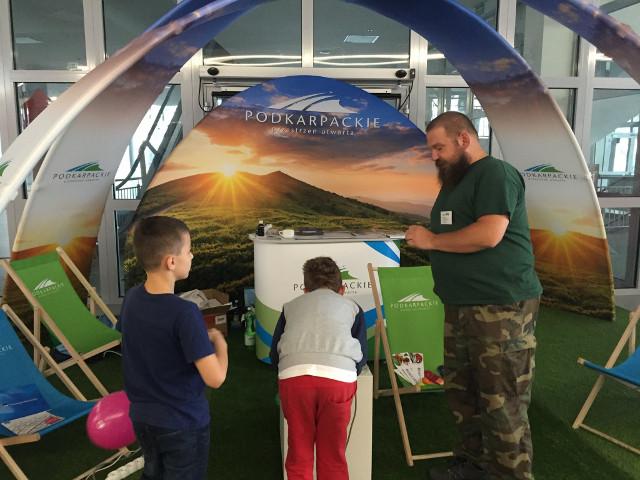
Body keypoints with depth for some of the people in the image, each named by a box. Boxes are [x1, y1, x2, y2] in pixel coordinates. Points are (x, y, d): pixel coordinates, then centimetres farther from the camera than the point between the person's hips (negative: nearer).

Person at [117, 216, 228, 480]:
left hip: (142, 417, 6)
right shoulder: (184, 312, -29)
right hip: (182, 423, -6)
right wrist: (219, 342, -10)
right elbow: (215, 378, -28)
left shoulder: (132, 298, -7)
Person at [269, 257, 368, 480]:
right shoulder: (352, 306, 27)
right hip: (338, 377, 0)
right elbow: (361, 358, 22)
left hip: (294, 376, 1)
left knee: (299, 453, 17)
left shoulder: (291, 306, 29)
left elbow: (274, 355, 27)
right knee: (333, 455, 16)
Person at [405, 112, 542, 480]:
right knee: (462, 390, 15)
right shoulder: (454, 180, 19)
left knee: (501, 400, -1)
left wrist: (431, 240, -13)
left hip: (501, 307, -9)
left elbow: (488, 235, -23)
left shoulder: (496, 173, -11)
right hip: (462, 305, 9)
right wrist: (425, 239, 7)